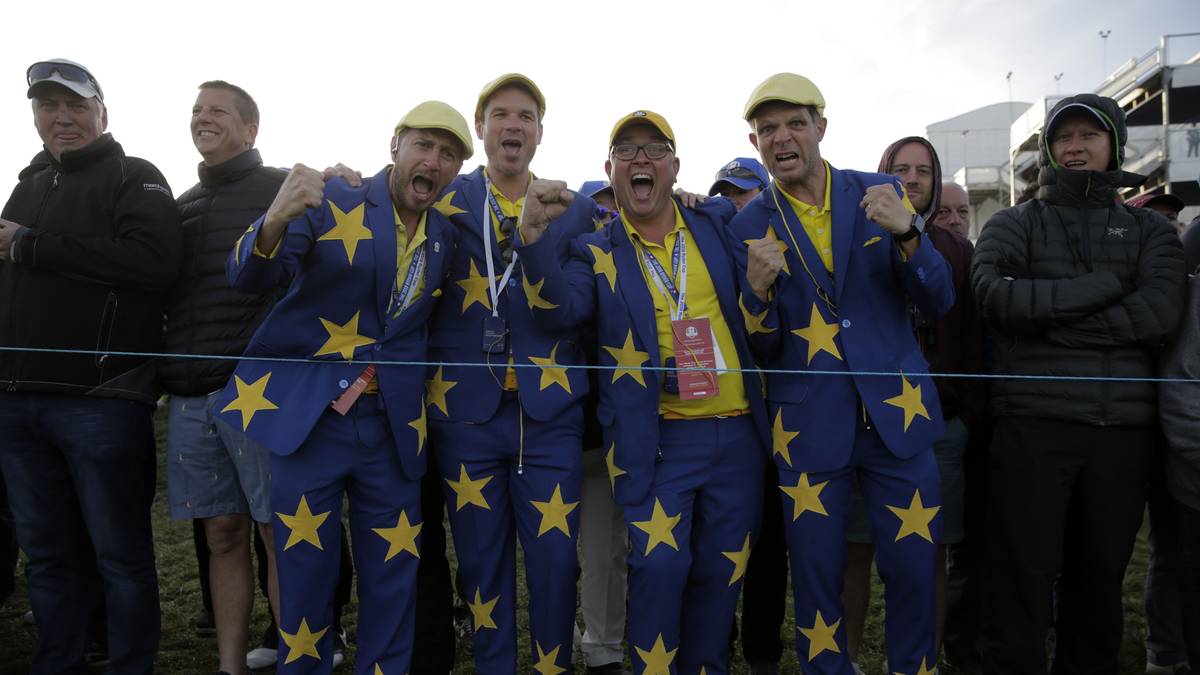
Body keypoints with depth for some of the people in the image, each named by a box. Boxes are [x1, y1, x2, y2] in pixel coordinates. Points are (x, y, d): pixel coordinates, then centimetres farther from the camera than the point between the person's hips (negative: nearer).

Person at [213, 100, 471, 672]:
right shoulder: (333, 202, -4)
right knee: (304, 573, 5)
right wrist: (274, 222, -35)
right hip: (306, 416, -3)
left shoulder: (448, 237, 10)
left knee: (393, 581, 9)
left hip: (392, 427, 4)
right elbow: (248, 277, -15)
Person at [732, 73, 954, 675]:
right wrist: (758, 289, -20)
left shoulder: (882, 194, 3)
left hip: (896, 412, 1)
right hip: (807, 423, -1)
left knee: (912, 568, 8)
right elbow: (761, 348, 1)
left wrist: (906, 234, -18)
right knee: (816, 575, 9)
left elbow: (939, 301, 0)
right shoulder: (749, 226, 1)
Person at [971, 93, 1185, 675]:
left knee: (1100, 573, 12)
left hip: (1123, 426, 2)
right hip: (1032, 422, -2)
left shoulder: (1150, 230, 13)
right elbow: (996, 298, -13)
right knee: (1023, 574, -1)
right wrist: (1106, 285, -9)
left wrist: (1049, 316, -9)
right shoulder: (1012, 225, 9)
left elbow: (1159, 314, -6)